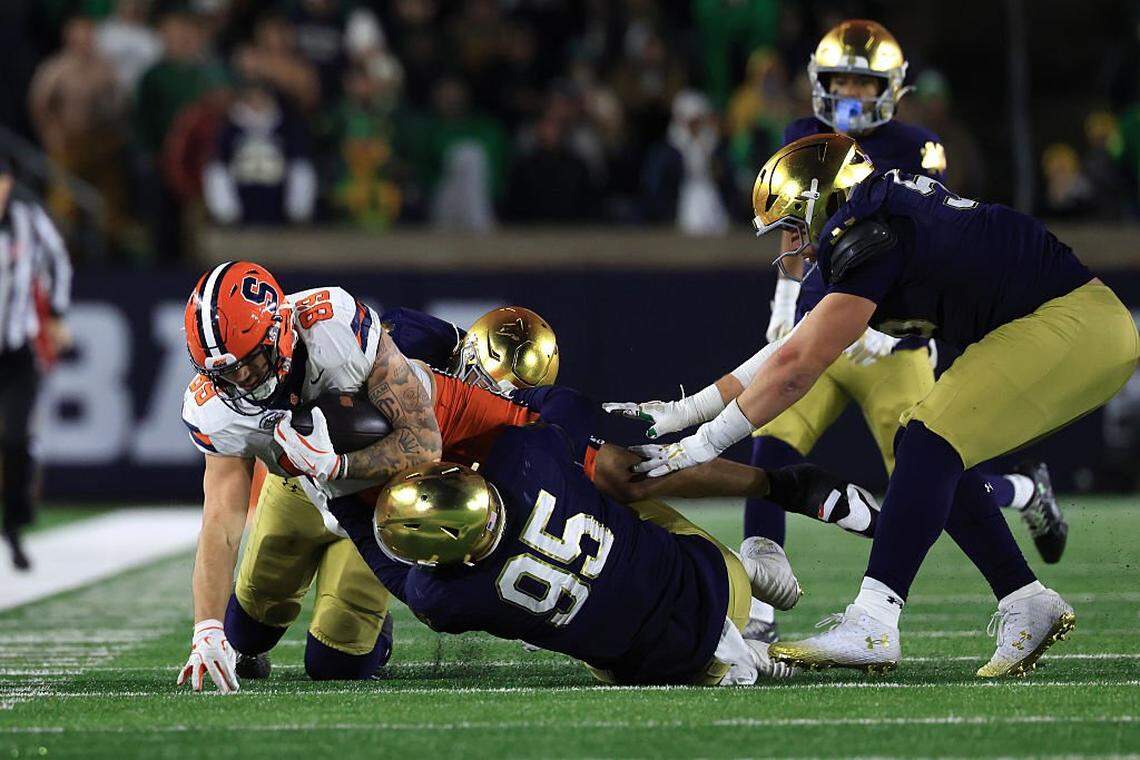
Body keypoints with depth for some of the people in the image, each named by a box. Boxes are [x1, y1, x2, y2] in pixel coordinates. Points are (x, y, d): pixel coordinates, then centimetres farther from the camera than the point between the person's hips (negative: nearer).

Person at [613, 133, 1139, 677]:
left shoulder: (870, 240, -14)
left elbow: (798, 366, -14)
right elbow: (794, 350, 20)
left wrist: (704, 443, -8)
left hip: (1074, 326, -10)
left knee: (930, 443, -16)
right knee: (926, 448, 10)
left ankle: (872, 626, -23)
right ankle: (1025, 602, 11)